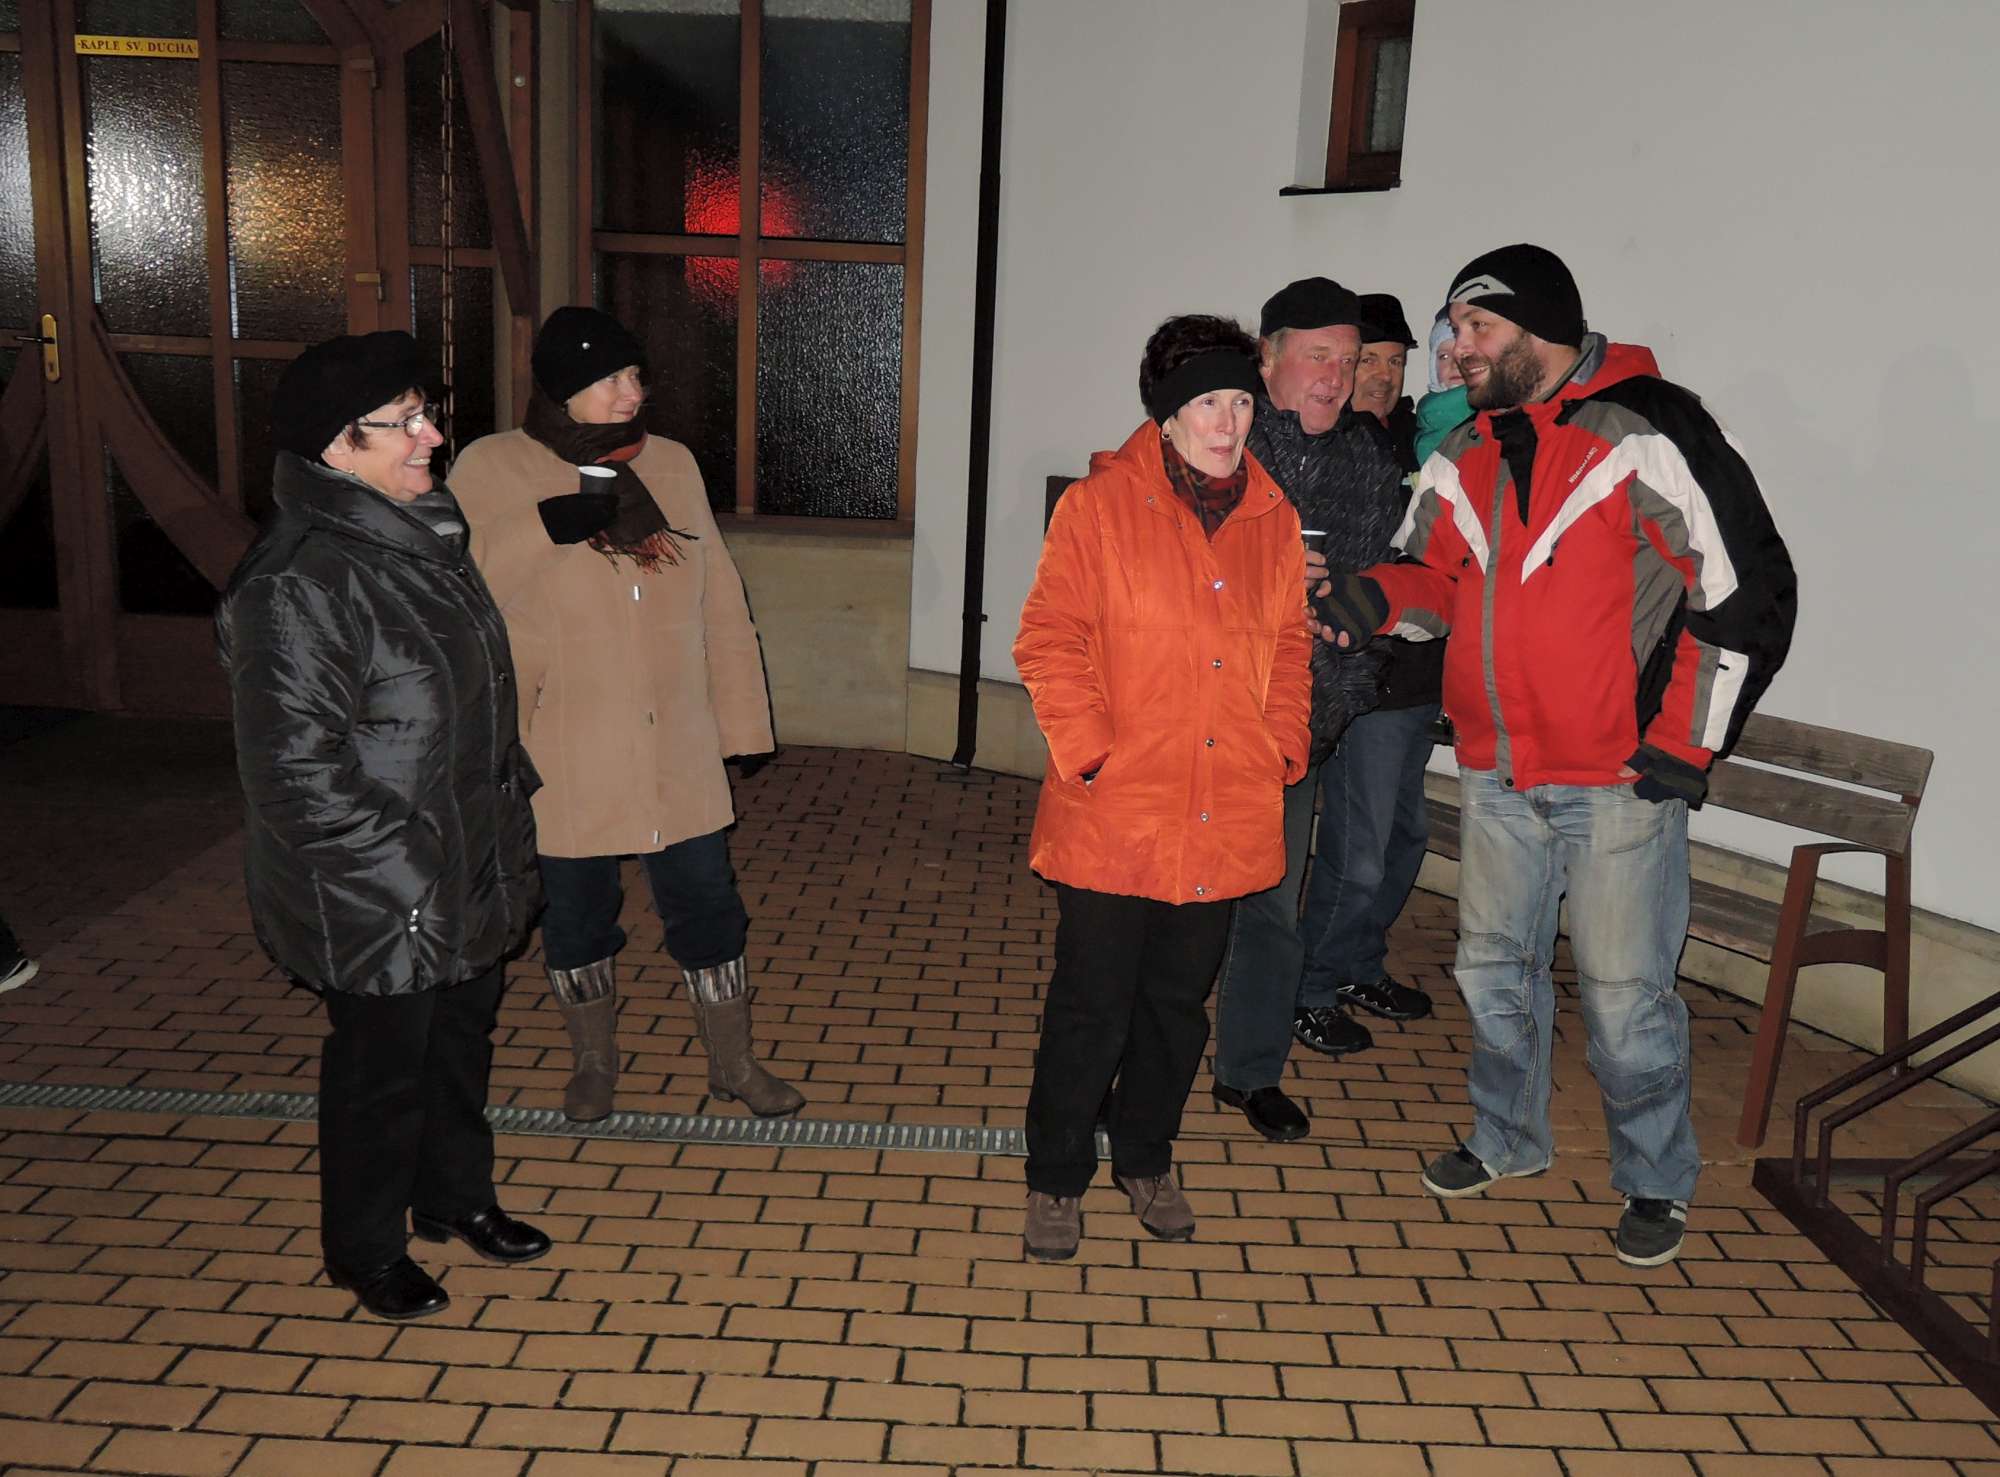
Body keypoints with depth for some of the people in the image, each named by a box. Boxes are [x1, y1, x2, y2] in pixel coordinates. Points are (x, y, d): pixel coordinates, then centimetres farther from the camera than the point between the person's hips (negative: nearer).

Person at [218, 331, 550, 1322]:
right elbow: (296, 773, -25)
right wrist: (405, 874, -23)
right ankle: (368, 1251, 34)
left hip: (470, 874, 9)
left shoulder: (424, 536, 5)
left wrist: (509, 799, 15)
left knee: (462, 1040, 24)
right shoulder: (296, 585, -25)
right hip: (378, 906, -8)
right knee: (383, 1068, 11)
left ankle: (456, 1196, 46)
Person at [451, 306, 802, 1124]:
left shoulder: (671, 463, 6)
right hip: (562, 762, -2)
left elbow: (718, 601, 8)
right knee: (575, 912, 13)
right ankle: (593, 1061, 37)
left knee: (706, 903, 9)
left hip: (677, 752, 3)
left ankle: (733, 1063, 29)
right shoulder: (493, 467, -5)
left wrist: (744, 720, 8)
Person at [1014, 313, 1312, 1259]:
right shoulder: (1098, 505, -6)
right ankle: (1056, 1180, 24)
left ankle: (1146, 1160, 37)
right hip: (1114, 816, -4)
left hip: (1225, 820, 5)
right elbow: (1049, 642, -8)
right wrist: (1090, 754, -14)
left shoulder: (1272, 517, 9)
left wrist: (1281, 749, 5)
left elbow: (1288, 644, 16)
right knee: (1092, 1009, 4)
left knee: (1179, 1004, 17)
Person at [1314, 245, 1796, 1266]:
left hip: (1621, 780, -6)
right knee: (1495, 967, 17)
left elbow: (1746, 590, -11)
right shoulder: (1464, 459, 9)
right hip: (1496, 777, 6)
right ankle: (1507, 1140, 39)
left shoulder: (1647, 435, -12)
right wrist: (1372, 598, -6)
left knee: (1625, 992, 3)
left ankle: (1657, 1182, 25)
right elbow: (1437, 579, 18)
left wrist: (1685, 745, -11)